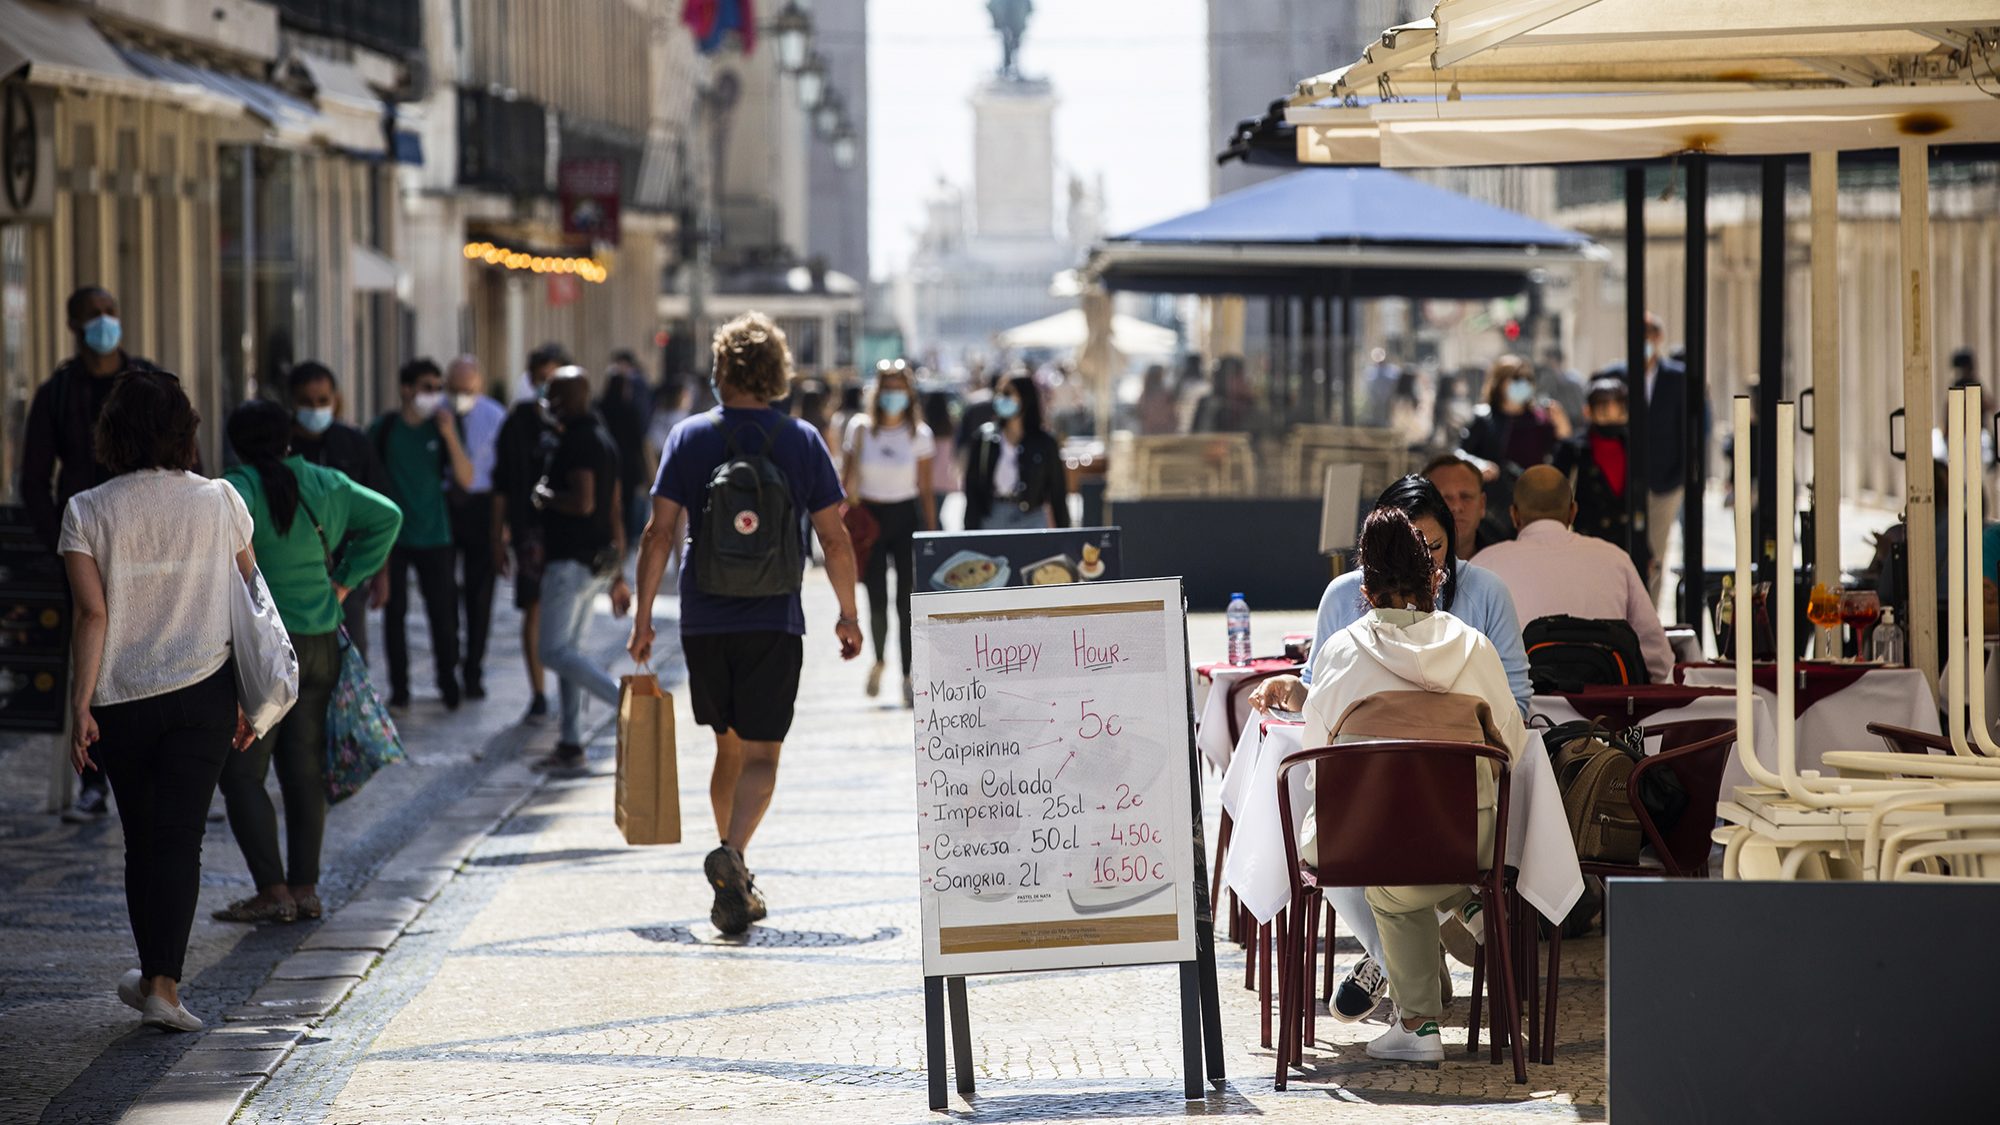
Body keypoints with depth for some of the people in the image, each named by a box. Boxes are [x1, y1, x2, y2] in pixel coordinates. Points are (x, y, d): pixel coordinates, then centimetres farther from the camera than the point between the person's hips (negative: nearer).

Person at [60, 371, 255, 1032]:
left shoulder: (87, 512, -6)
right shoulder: (220, 502, -1)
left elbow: (94, 614, -10)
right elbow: (246, 604, 3)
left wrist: (81, 705, -7)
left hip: (121, 701, 0)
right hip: (203, 693, 0)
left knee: (142, 840, 13)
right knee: (180, 838, 0)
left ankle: (154, 977, 23)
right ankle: (163, 985, -8)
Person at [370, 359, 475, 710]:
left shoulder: (441, 428, 1)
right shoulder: (385, 428, -1)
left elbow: (465, 479, -6)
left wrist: (450, 436, -17)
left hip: (435, 537, 0)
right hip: (393, 536, 0)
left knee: (442, 615, 1)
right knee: (394, 612, 3)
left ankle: (449, 685, 12)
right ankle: (399, 687, 11)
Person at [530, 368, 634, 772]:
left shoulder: (578, 441, -16)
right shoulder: (605, 440, 15)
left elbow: (583, 502, -28)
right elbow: (615, 514, 18)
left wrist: (545, 496, -8)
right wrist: (618, 577, 21)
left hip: (571, 562, -10)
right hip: (598, 565, 10)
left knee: (555, 652, -8)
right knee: (567, 649, 12)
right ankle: (571, 744, 12)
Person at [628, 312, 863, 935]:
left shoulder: (690, 437, 0)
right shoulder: (802, 440, -1)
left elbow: (658, 533, -5)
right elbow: (835, 539, 0)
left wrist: (643, 615, 1)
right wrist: (848, 615, 11)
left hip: (704, 621, 2)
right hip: (774, 621, -2)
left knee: (729, 748, 17)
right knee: (760, 755, -2)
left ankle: (736, 883, 23)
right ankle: (731, 855, -27)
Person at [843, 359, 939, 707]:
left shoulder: (919, 435, 0)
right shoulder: (860, 429, -1)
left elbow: (926, 489, 4)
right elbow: (847, 478, 4)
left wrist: (932, 534, 1)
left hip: (906, 520, 0)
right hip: (869, 518, 0)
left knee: (906, 601, -5)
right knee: (877, 601, -9)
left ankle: (908, 678, 2)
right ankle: (879, 661, 19)